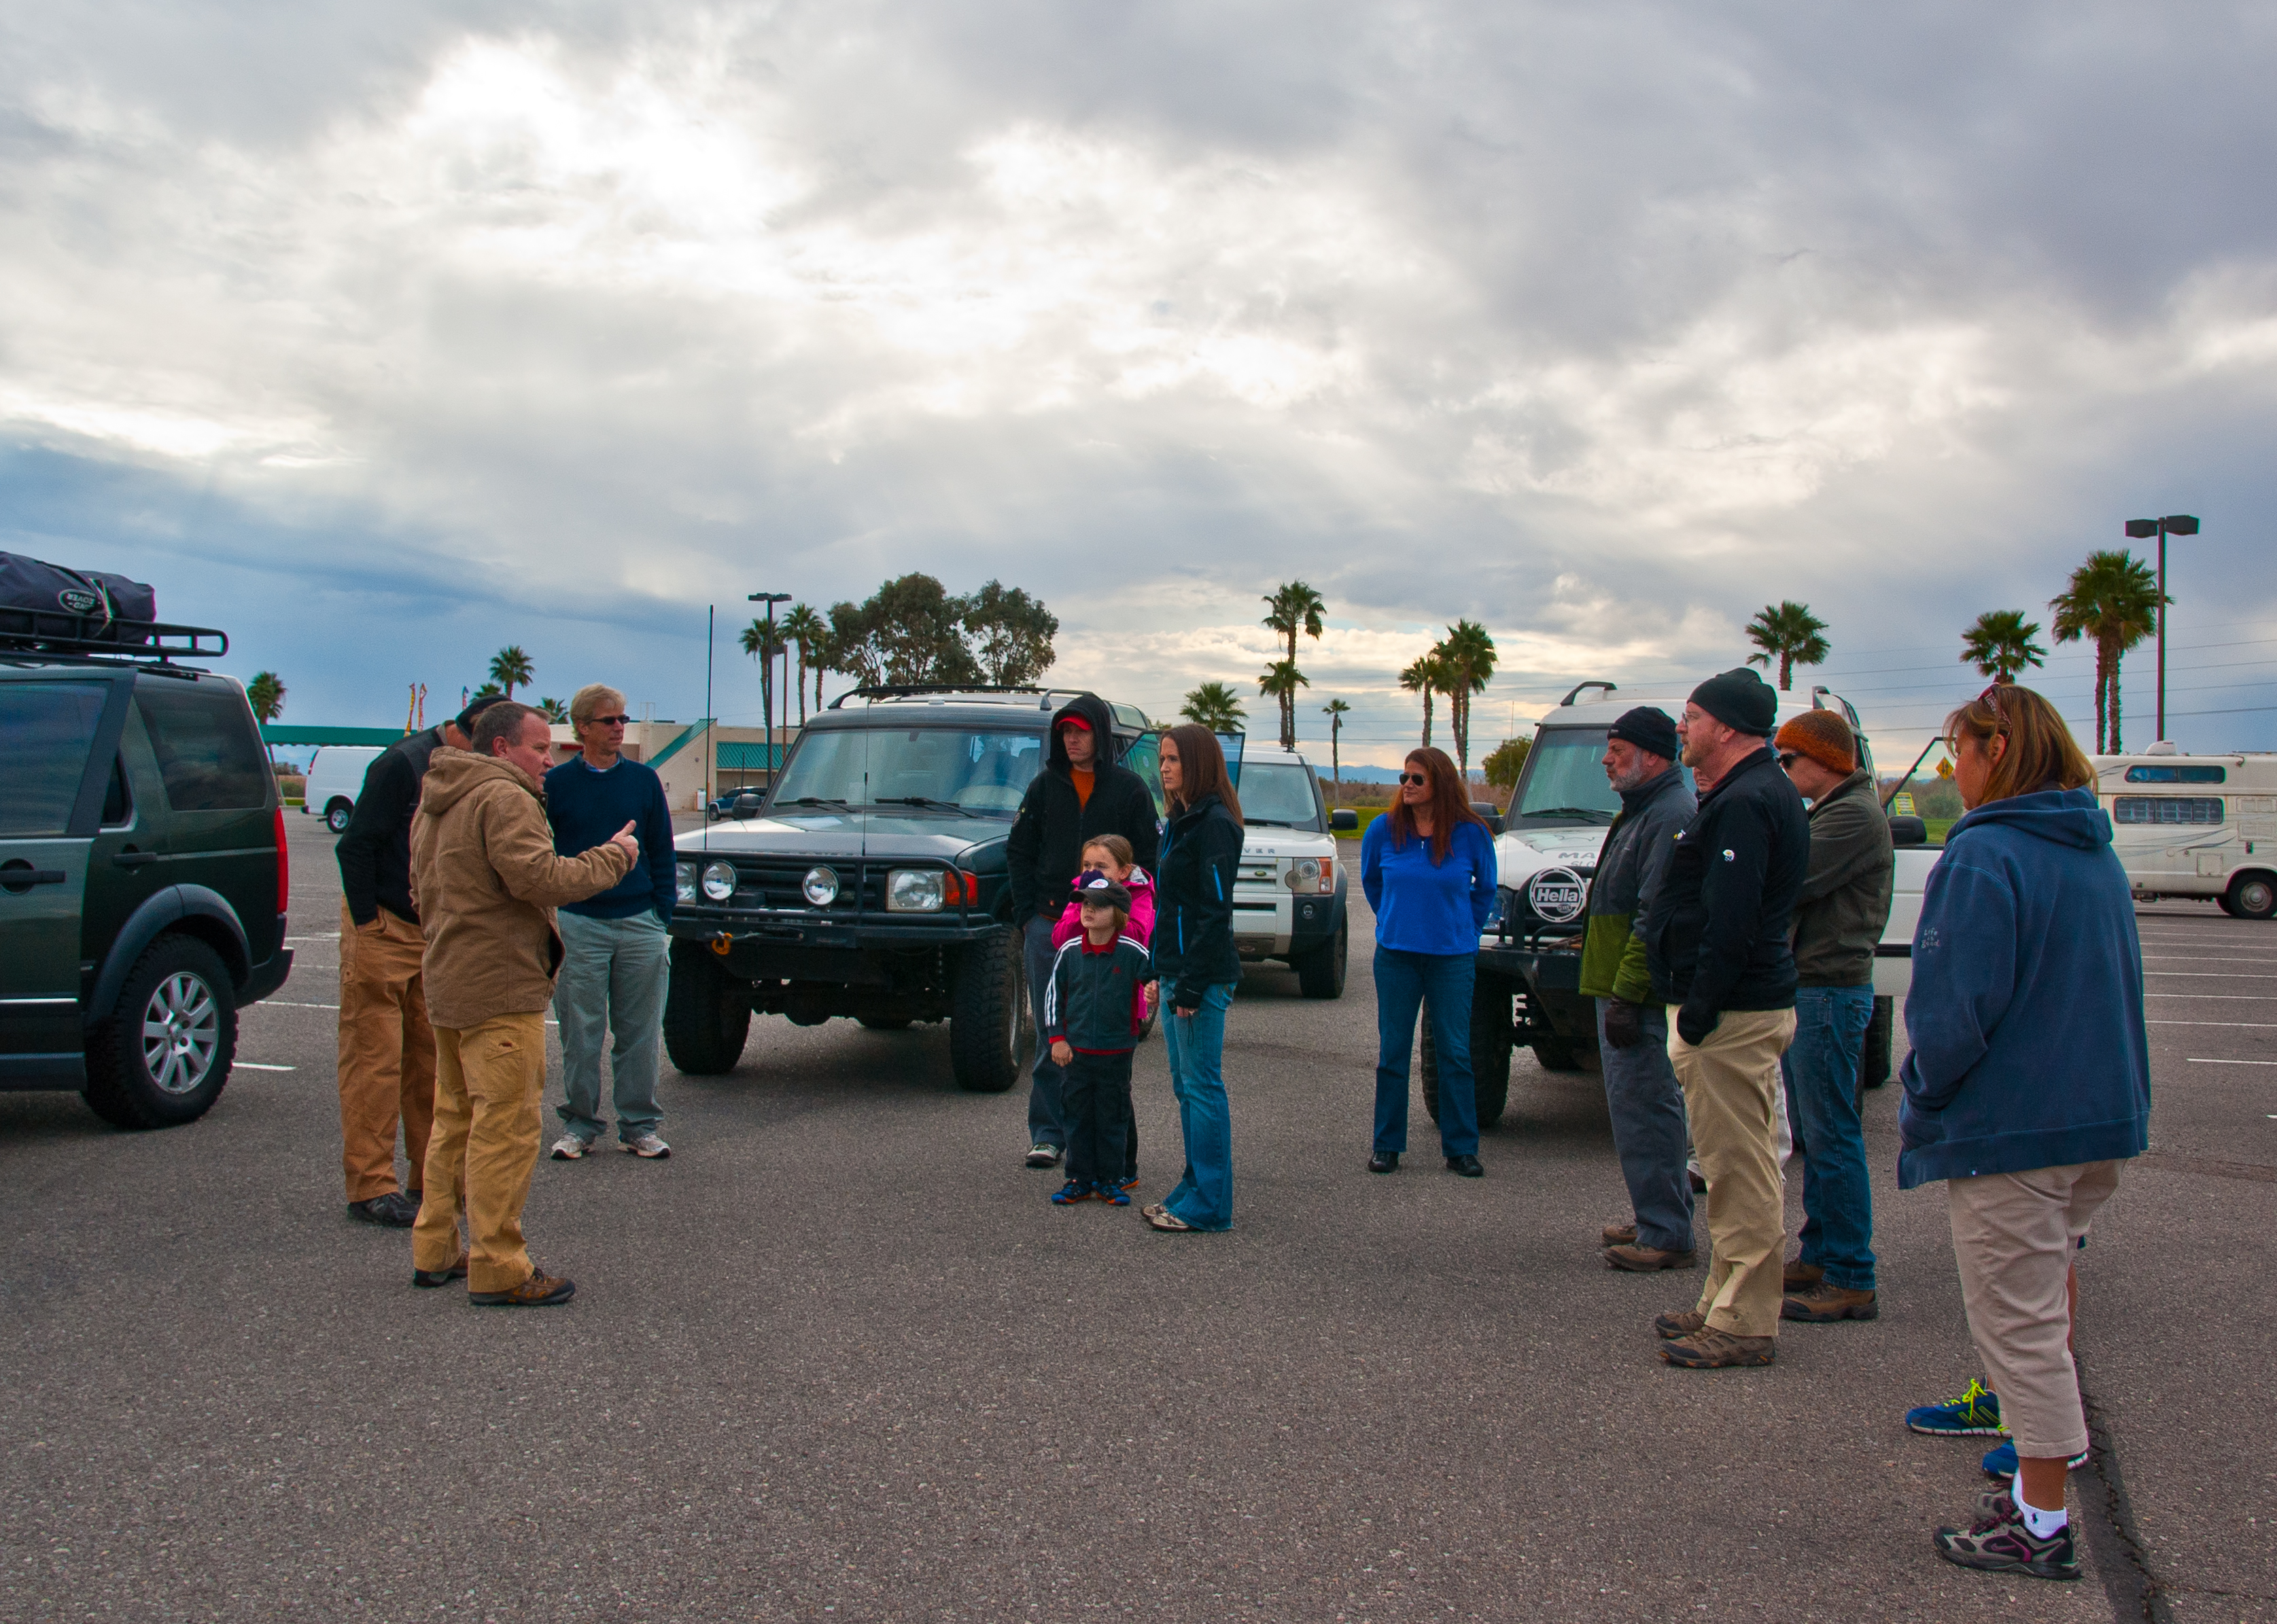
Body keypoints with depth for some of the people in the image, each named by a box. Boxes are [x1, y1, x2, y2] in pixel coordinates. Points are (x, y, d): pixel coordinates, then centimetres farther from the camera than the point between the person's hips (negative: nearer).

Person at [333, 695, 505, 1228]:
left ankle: (432, 1177, 17)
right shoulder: (405, 764, -15)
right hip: (384, 929, -7)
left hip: (436, 934, 7)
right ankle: (371, 1187, 1)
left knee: (434, 1059, 9)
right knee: (374, 1059, -3)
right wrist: (367, 922, -17)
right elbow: (354, 846, -16)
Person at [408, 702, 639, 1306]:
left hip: (447, 981, 11)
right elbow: (538, 877, -24)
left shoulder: (435, 803, 18)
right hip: (499, 989, -11)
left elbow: (422, 886, 24)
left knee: (455, 1120, 18)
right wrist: (612, 856, -15)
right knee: (505, 1126, -7)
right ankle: (498, 1268, -5)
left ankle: (435, 1250, 25)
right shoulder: (503, 798, -15)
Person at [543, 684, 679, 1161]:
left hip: (640, 924, 1)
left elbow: (662, 853, 9)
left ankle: (639, 1126, 15)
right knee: (581, 1031, 4)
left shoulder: (644, 779, 7)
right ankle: (580, 1125, 15)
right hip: (577, 925, -1)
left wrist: (663, 915, 4)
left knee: (640, 1031, 6)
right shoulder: (557, 783, 2)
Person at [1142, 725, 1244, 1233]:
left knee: (1202, 1086, -5)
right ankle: (1194, 1190, 22)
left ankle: (1209, 1205, 0)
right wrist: (1166, 974, 16)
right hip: (1177, 971, 10)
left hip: (1203, 976, -10)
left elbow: (1215, 910, -18)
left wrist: (1192, 984, -21)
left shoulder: (1214, 824, -13)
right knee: (1185, 1088, 14)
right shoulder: (1182, 820, 17)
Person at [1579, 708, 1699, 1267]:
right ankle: (1659, 1220, 25)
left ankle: (1667, 1237, -1)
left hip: (1642, 994, -11)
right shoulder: (1642, 810, 18)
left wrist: (1626, 995, -24)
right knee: (1642, 1106, 16)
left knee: (1644, 1108, -8)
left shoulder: (1671, 815, -16)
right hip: (1622, 988, 11)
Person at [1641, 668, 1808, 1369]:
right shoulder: (1763, 792, 18)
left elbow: (1731, 925, -24)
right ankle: (1726, 1304, 26)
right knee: (1738, 1165, 16)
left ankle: (1745, 1325, 1)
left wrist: (1698, 1015, -21)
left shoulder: (1745, 804, -17)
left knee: (1740, 1168, -5)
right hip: (1751, 1005, 11)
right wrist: (1695, 1008, 19)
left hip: (1732, 1018, -11)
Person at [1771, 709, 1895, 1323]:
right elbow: (1791, 883, 15)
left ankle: (1852, 1282, -4)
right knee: (1815, 1134, 15)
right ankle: (1819, 1257, 24)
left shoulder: (1854, 816, -14)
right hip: (1807, 989, 11)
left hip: (1830, 992, -11)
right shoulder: (1831, 812, 19)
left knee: (1833, 1137, -8)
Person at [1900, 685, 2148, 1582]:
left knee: (2020, 1322, 0)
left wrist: (1921, 1097, -6)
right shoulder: (2098, 856, 10)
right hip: (2102, 1118, 8)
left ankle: (2040, 1525, 7)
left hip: (2010, 1128, -8)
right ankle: (2051, 1439, 31)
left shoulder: (1982, 857, -18)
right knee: (2044, 1299, 20)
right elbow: (2112, 992, 16)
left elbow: (1956, 1007, -22)